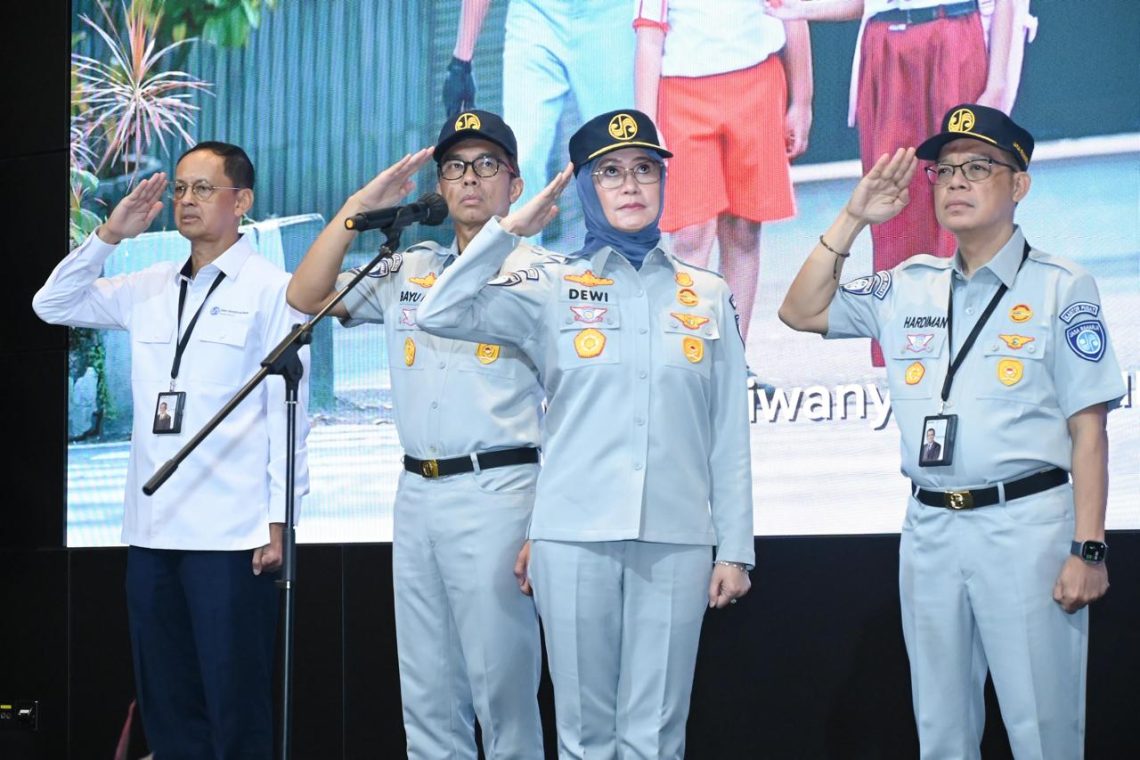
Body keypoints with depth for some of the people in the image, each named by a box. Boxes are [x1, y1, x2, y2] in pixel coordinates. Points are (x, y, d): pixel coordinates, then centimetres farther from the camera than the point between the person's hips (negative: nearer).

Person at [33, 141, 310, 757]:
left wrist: (278, 521, -9)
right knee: (164, 704, 10)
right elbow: (53, 306, 16)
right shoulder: (148, 289, 14)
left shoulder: (272, 290, -2)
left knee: (234, 706, -2)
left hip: (231, 533, -6)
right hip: (151, 529, 6)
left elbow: (287, 410, -4)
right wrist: (109, 235, 3)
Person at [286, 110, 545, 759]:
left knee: (502, 689, -4)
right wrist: (359, 208, 1)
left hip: (498, 492, -5)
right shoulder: (408, 273, 15)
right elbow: (307, 298, 7)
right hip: (416, 494, 6)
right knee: (427, 699, 10)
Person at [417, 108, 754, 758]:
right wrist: (514, 228, -1)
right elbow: (442, 314, -6)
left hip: (675, 540, 1)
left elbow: (730, 433, 11)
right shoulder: (552, 288, 7)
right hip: (576, 536, -1)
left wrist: (735, 548, 6)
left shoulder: (707, 295, 12)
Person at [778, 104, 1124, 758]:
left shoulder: (1061, 287, -1)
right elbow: (801, 312, 15)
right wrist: (853, 220, 6)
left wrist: (1088, 550, -11)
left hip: (1027, 524, -5)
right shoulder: (908, 288, 12)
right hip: (930, 526, 5)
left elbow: (1088, 429, -4)